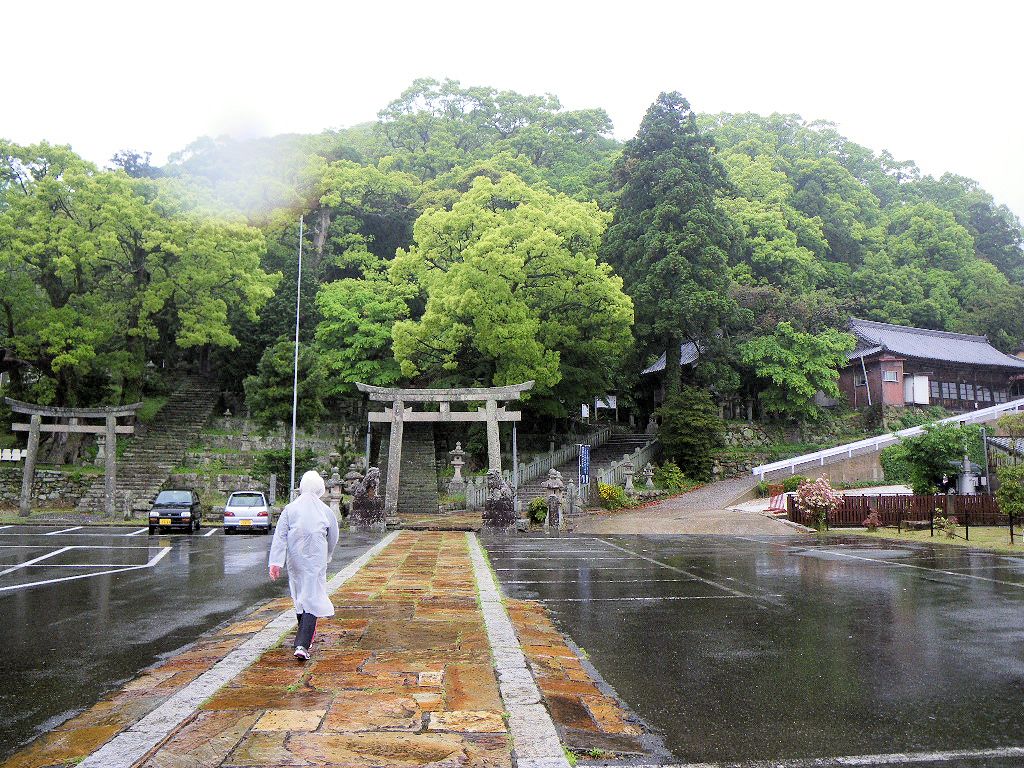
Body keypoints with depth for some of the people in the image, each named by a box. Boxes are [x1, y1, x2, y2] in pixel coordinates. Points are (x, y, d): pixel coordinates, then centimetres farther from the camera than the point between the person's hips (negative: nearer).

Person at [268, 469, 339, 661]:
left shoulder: (290, 509, -3)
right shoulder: (326, 511, -3)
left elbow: (280, 537, -9)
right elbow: (333, 539, 7)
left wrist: (276, 562, -9)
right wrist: (326, 556, 25)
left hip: (295, 561, 3)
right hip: (316, 561, -2)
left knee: (299, 597, 19)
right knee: (313, 599, -2)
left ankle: (304, 637, 35)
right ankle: (302, 644, -15)